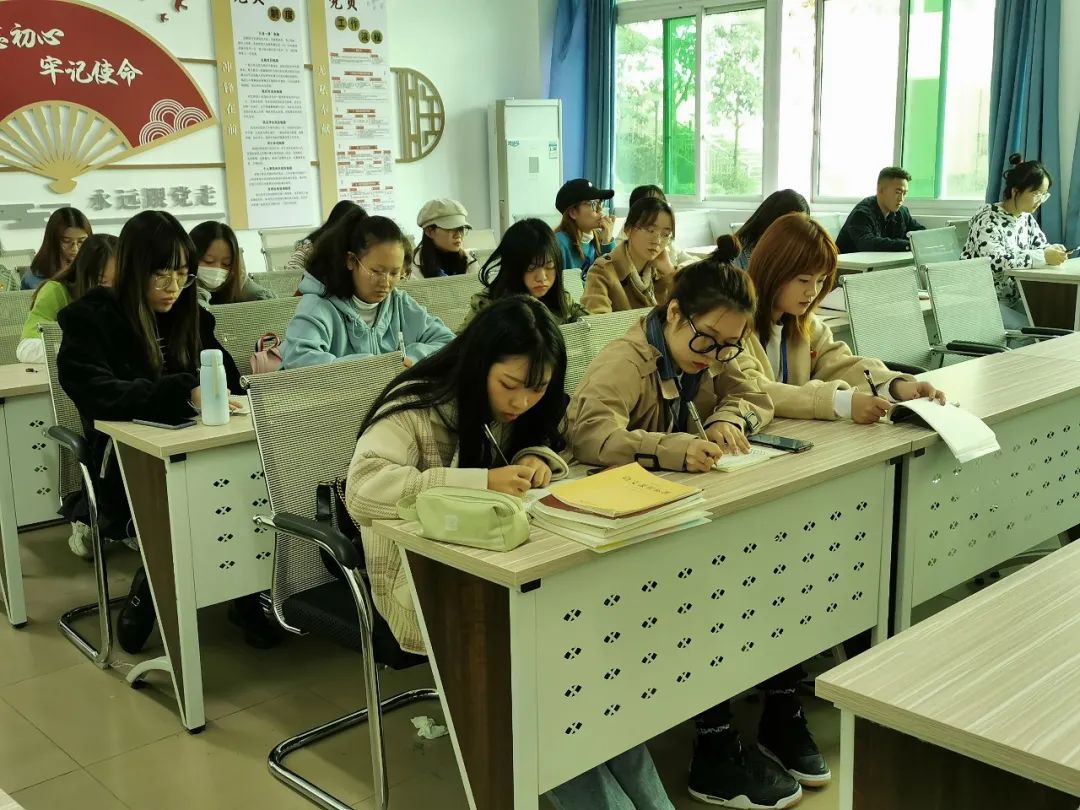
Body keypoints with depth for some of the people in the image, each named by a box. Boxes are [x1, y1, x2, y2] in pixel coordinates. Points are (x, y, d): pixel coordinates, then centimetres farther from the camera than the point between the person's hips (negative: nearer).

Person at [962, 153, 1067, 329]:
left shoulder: (1027, 218, 7)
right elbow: (996, 262, -32)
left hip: (1015, 299, 8)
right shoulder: (988, 219, -18)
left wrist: (1054, 251, -11)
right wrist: (1044, 257, -32)